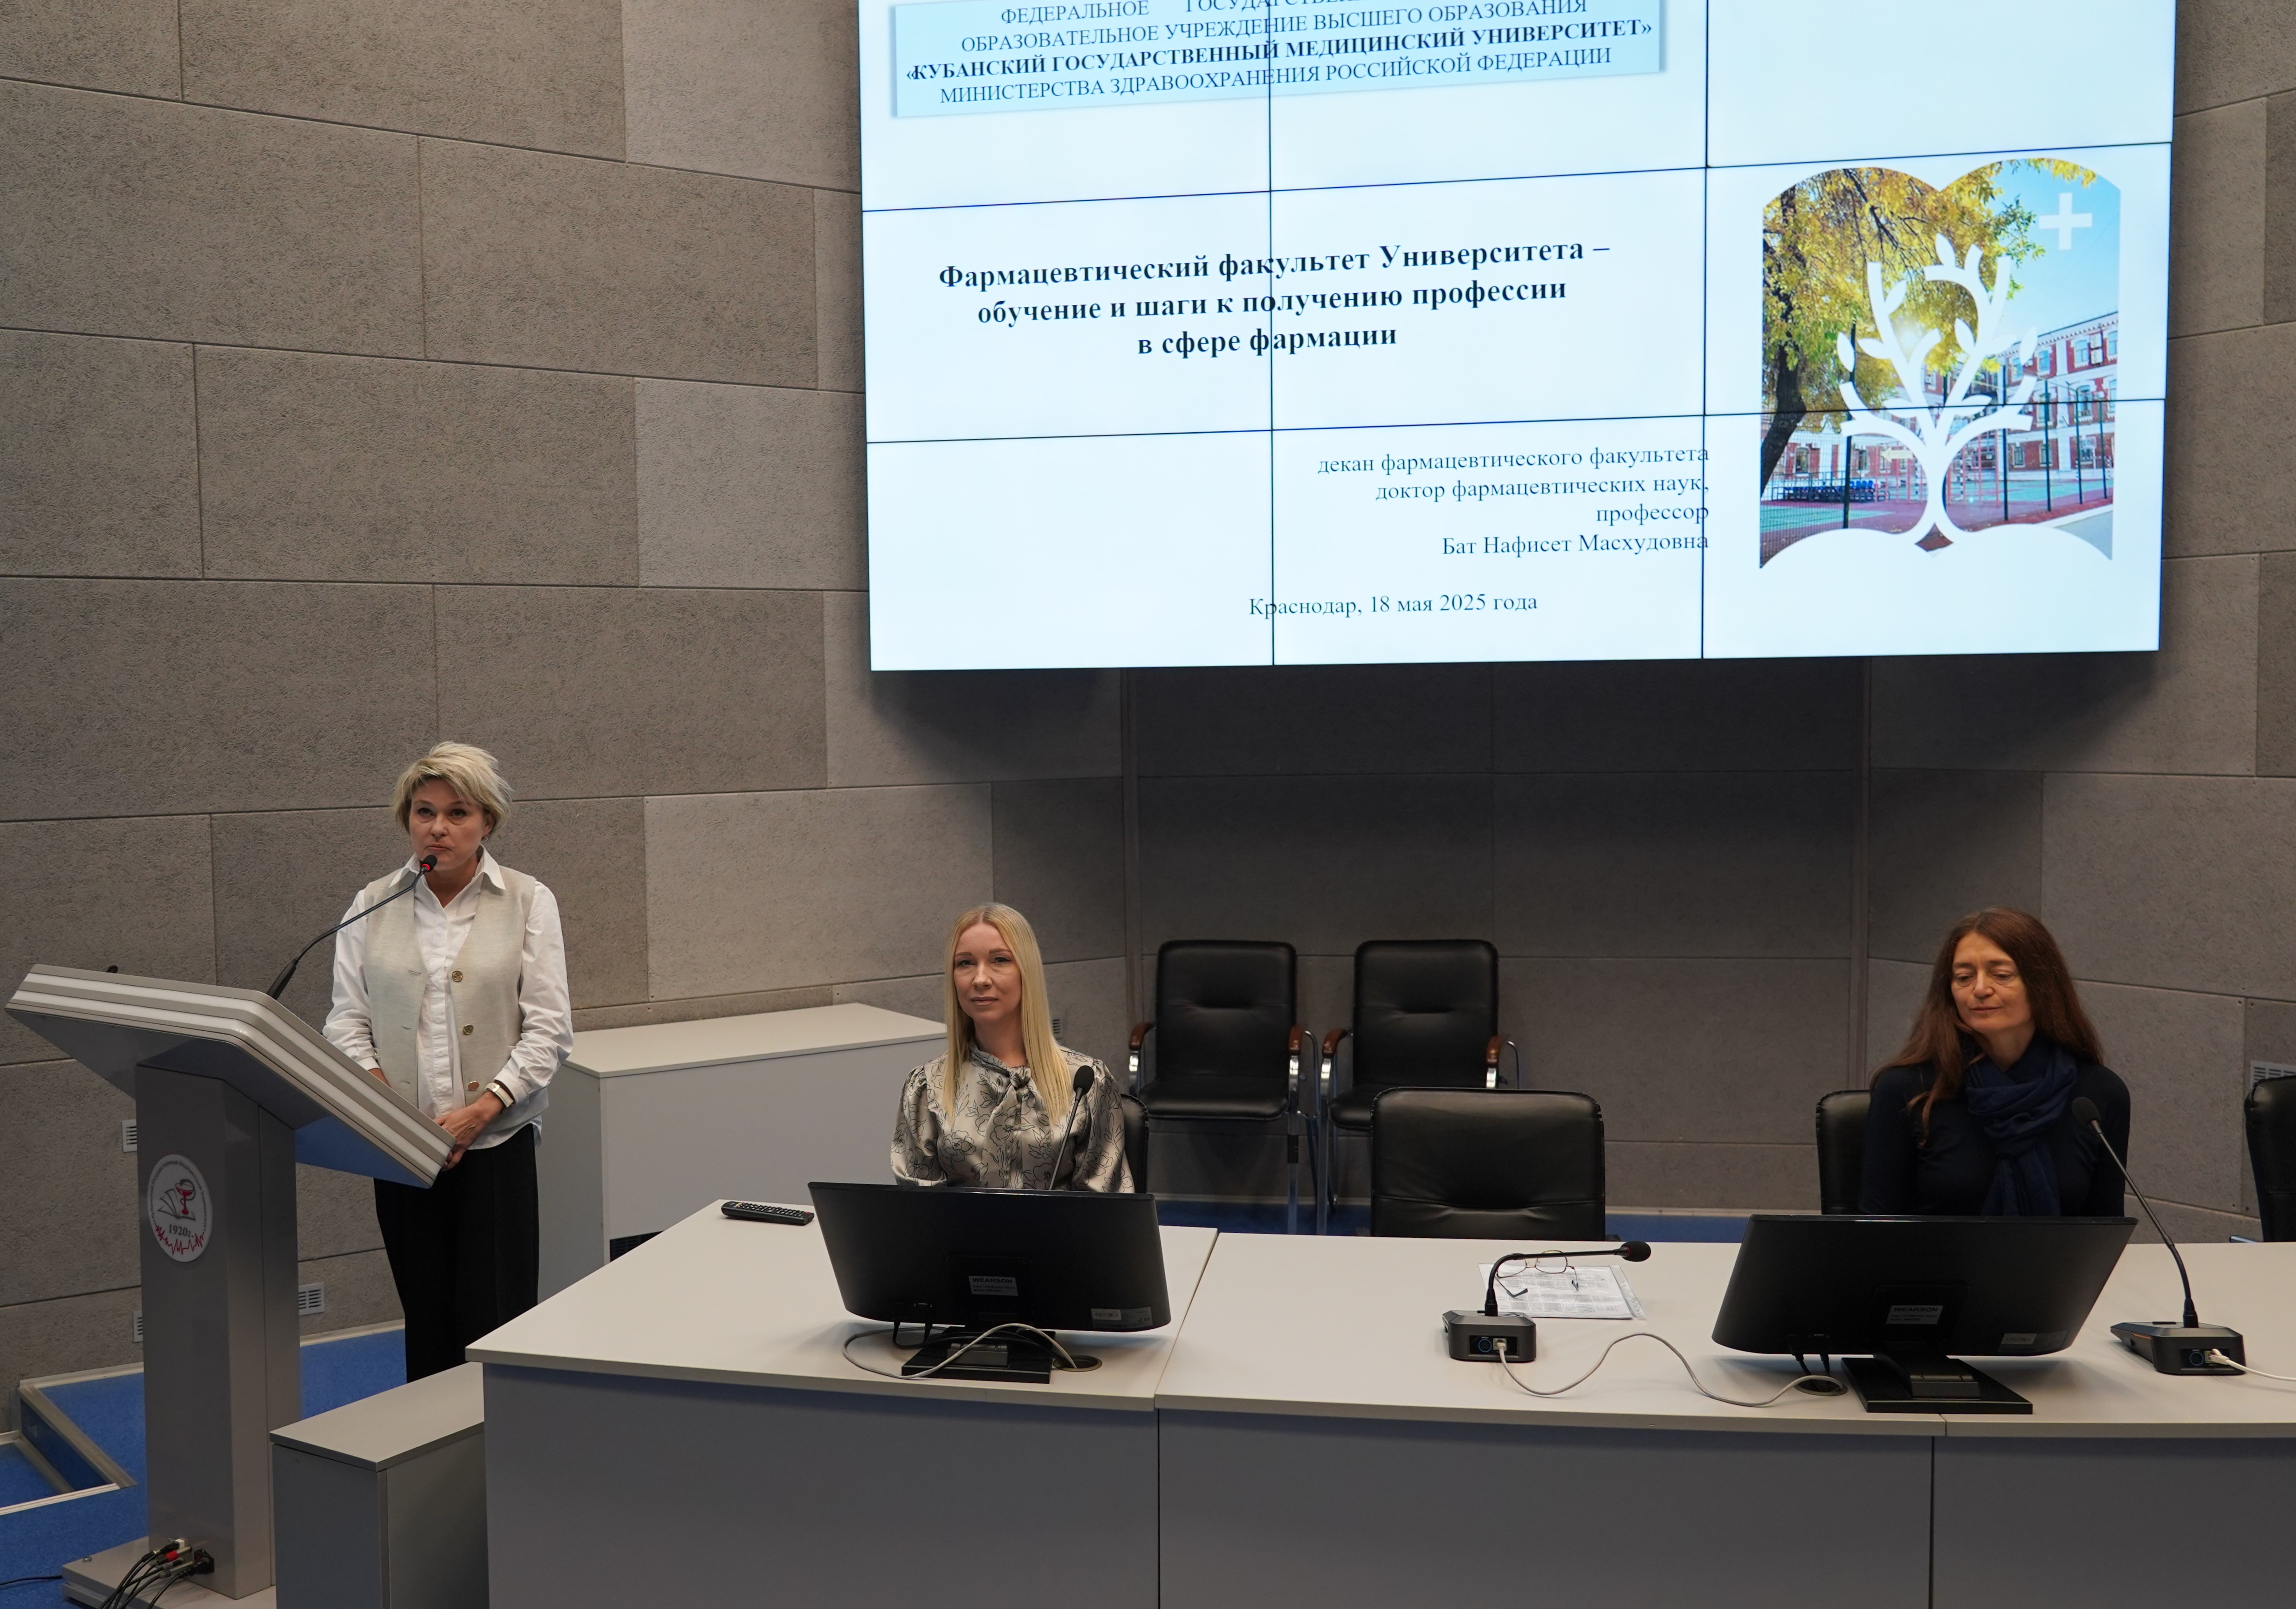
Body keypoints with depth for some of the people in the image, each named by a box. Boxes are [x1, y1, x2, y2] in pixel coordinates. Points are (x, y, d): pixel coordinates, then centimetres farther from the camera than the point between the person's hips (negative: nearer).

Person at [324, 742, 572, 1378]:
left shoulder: (528, 902, 0)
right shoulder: (372, 907, 7)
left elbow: (549, 1028, -4)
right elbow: (346, 1021, 6)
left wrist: (478, 1110, -15)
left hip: (495, 1144, -2)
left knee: (494, 1331, -5)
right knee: (427, 1327, 7)